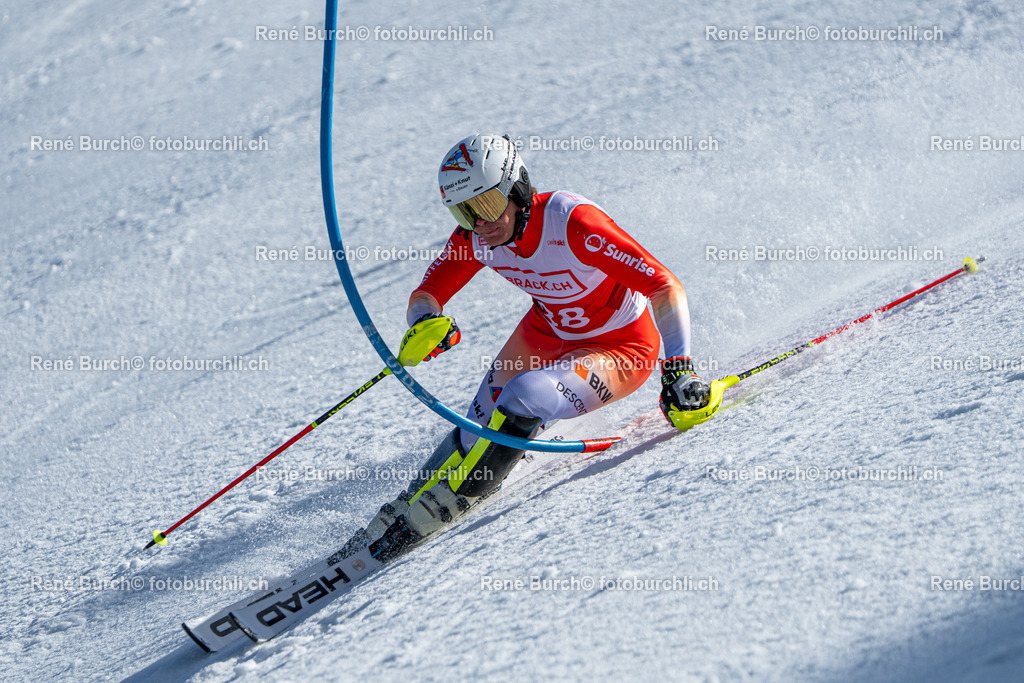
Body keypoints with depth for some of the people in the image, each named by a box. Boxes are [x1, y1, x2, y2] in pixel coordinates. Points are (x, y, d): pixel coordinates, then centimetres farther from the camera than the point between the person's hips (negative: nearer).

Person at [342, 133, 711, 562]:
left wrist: (678, 367, -41)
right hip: (545, 334, 7)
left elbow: (666, 287, -32)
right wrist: (426, 322, -31)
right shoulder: (476, 237, -15)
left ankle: (428, 511, -19)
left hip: (621, 348, -7)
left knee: (524, 398, -28)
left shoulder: (573, 223, -34)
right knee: (478, 428, -4)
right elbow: (425, 294, -6)